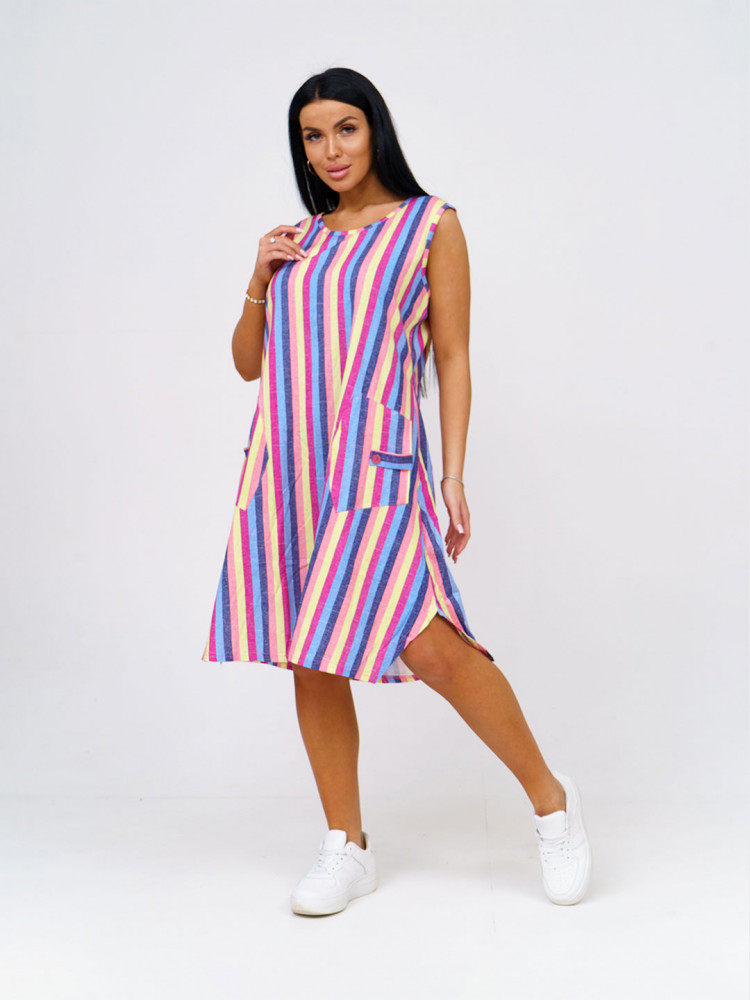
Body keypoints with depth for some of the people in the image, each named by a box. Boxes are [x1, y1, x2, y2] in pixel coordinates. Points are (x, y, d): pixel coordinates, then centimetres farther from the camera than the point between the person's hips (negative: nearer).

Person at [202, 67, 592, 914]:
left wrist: (454, 475, -5)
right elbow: (248, 363, 21)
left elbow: (453, 358, 3)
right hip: (287, 464, 5)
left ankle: (550, 799, 2)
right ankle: (345, 847, 15)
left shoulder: (430, 224, 6)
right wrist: (258, 282, 4)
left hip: (375, 463, -5)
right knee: (310, 659, 4)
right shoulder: (299, 240, 18)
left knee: (427, 644, -18)